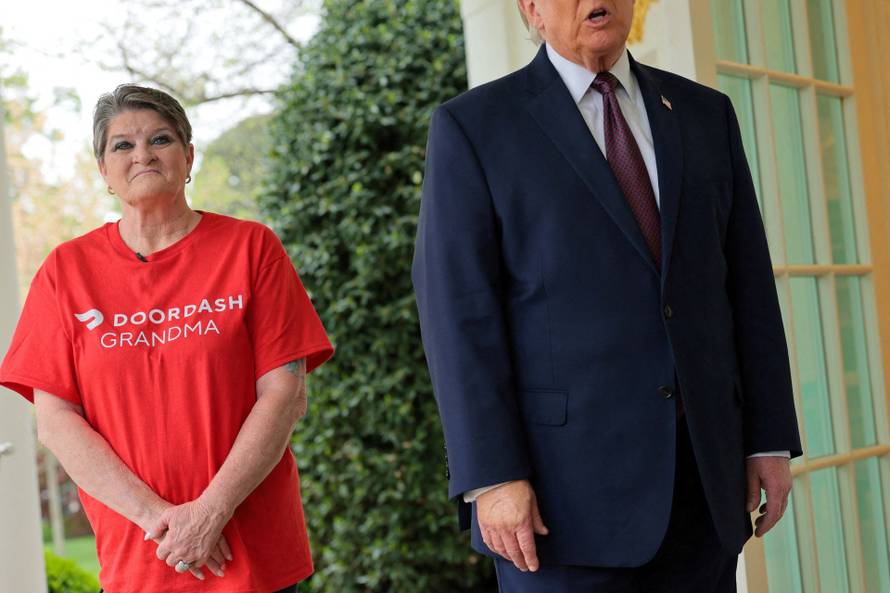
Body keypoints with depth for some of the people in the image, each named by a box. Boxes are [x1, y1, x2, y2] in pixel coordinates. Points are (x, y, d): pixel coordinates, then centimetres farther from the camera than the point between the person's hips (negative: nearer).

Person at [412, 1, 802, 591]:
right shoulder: (473, 127, -1)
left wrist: (771, 439, 6)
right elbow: (458, 311, -7)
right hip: (563, 480, -4)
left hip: (702, 473, 4)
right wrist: (491, 478, -14)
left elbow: (747, 283, 12)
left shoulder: (706, 114, 13)